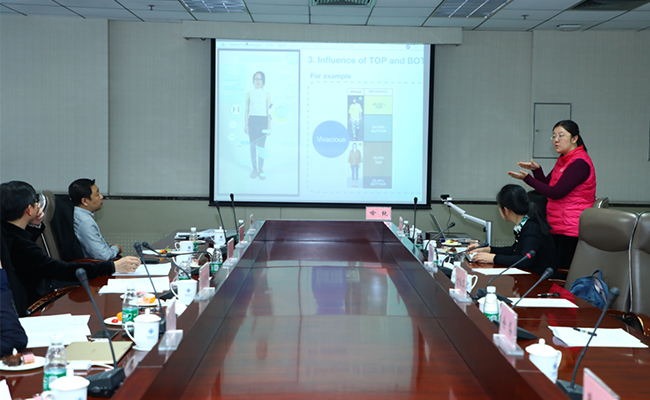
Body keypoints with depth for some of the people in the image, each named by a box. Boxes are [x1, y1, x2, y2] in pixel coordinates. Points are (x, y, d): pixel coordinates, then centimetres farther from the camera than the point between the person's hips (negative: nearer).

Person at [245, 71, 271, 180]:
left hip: (263, 121, -1)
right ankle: (254, 169, 9)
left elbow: (268, 111, 6)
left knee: (261, 146, -4)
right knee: (253, 145, 2)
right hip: (252, 120, 1)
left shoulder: (266, 94, 6)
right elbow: (247, 110, 9)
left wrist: (269, 126, 2)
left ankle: (261, 169, 2)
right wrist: (246, 124, 4)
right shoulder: (249, 94, 8)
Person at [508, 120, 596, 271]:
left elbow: (555, 193, -18)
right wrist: (537, 170, 1)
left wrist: (527, 178, -15)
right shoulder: (563, 160, 16)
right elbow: (547, 185, 19)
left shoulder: (580, 163, -15)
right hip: (556, 229, 9)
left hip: (571, 232, -9)